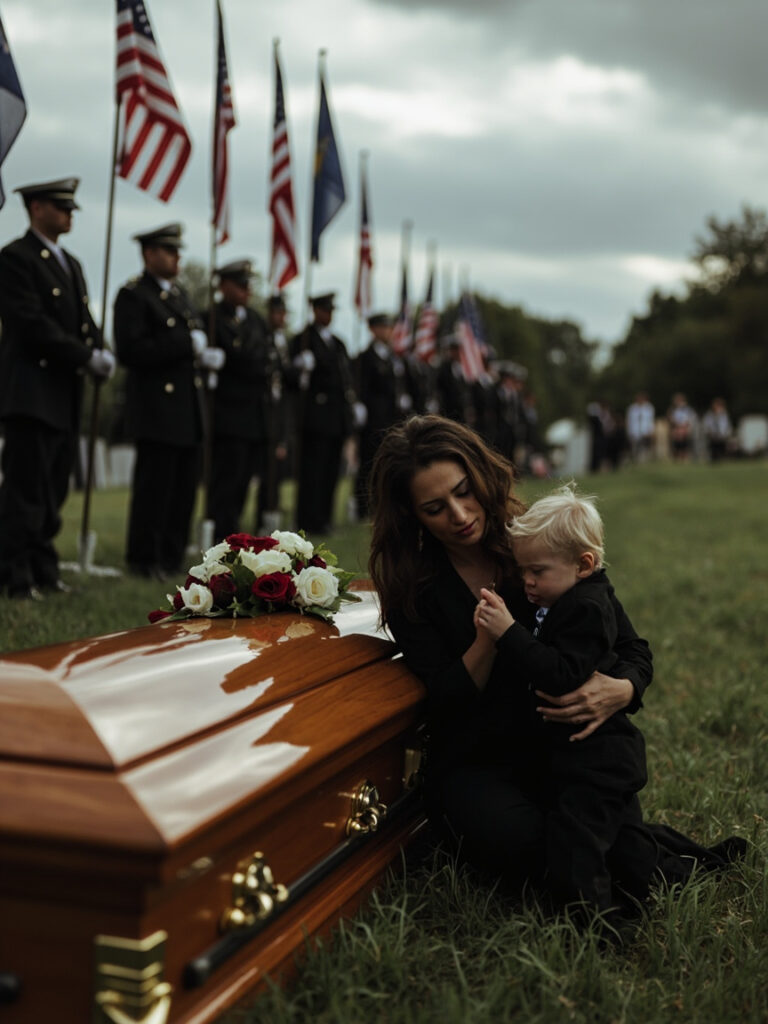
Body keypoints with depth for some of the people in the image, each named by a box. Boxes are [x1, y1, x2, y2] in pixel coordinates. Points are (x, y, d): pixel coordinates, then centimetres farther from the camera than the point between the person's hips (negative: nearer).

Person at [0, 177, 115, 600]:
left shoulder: (71, 264, 21)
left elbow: (84, 323, 19)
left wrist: (102, 353, -2)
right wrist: (86, 357, -17)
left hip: (65, 397, 8)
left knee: (53, 489, 10)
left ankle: (43, 571, 16)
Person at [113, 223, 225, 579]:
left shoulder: (179, 294, 20)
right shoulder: (132, 295, -6)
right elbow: (131, 350, -18)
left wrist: (206, 356, 2)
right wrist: (187, 345, -19)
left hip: (187, 409, 8)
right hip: (157, 410, -8)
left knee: (184, 486, 10)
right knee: (154, 486, -5)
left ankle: (172, 557, 18)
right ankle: (144, 559, 5)